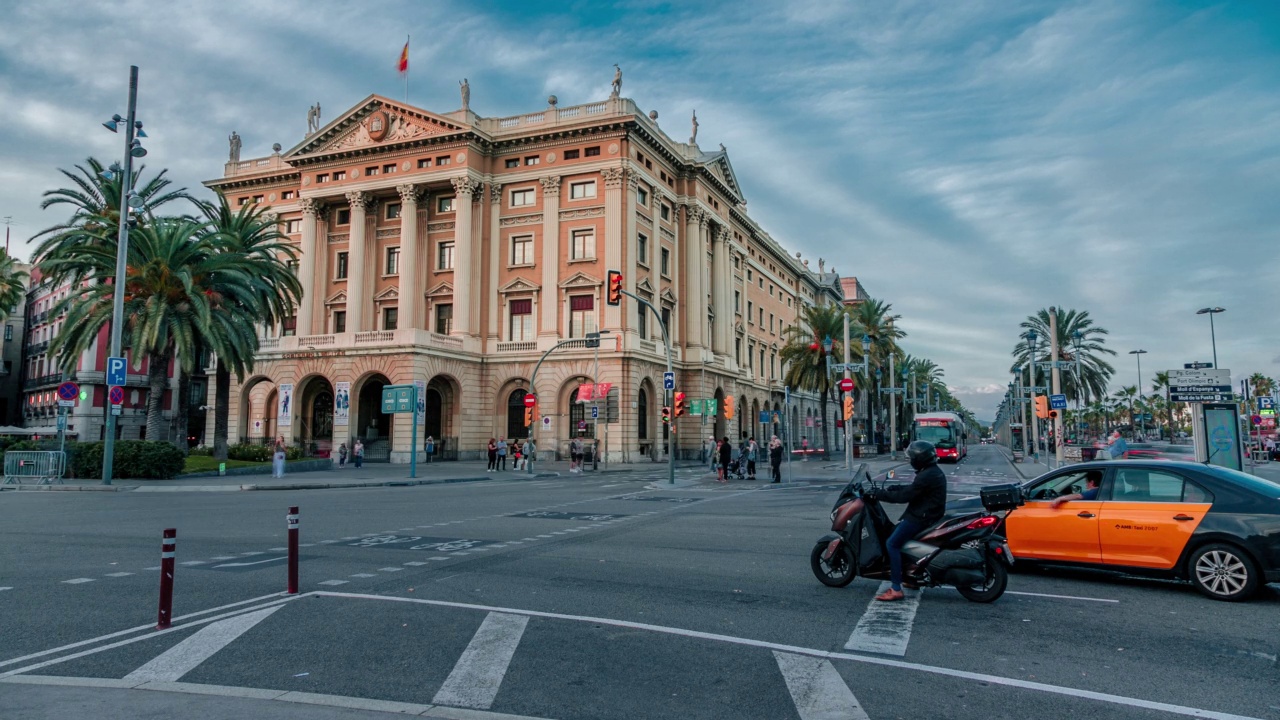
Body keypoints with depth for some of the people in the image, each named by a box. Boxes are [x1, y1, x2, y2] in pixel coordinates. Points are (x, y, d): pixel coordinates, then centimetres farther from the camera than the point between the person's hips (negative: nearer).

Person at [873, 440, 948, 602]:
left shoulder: (927, 476, -21)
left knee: (892, 544, -13)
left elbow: (905, 495, -23)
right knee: (897, 531, 25)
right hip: (929, 514, 11)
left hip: (921, 517, -11)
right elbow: (911, 488, 21)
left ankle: (896, 589, -16)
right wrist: (891, 488, 13)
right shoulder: (933, 471, 12)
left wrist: (880, 494, -16)